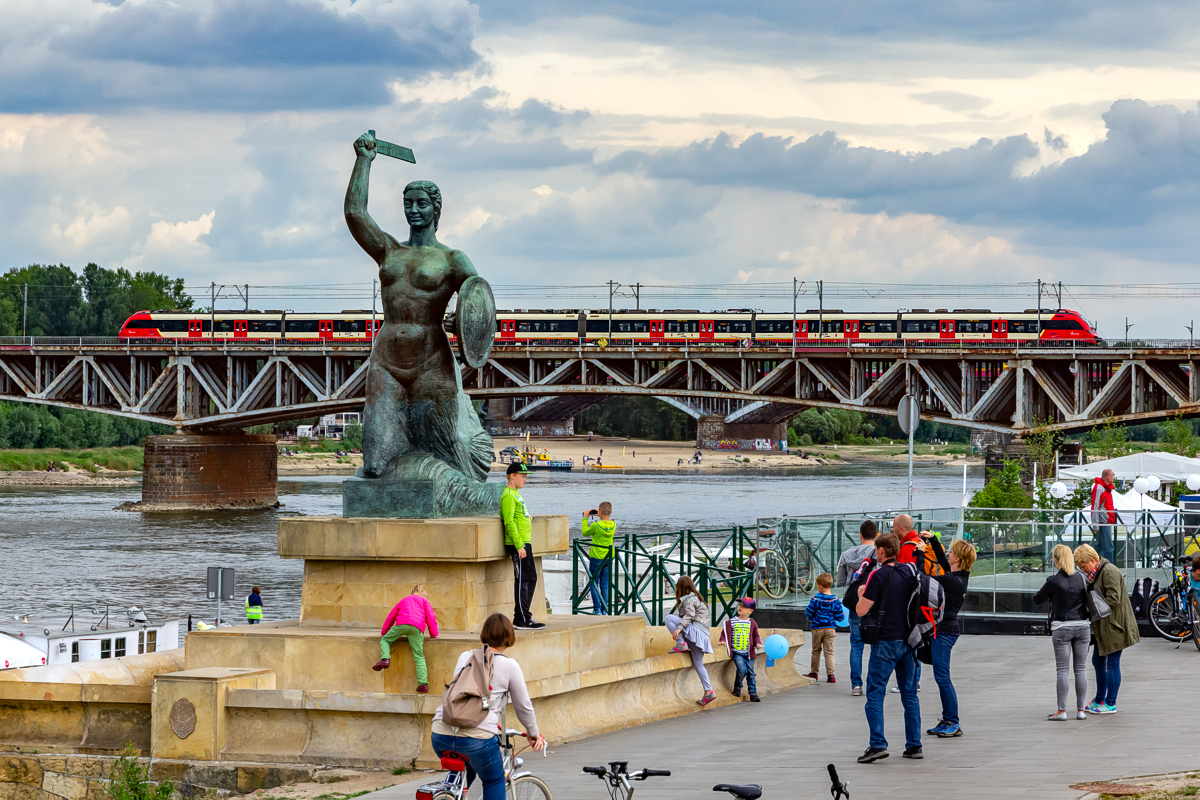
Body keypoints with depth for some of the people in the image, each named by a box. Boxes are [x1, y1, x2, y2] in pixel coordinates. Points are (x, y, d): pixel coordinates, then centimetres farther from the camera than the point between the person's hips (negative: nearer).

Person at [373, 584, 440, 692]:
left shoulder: (404, 601, 37)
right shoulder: (424, 601, 30)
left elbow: (391, 617, 38)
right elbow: (431, 617, 17)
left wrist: (384, 632, 45)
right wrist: (433, 634, 20)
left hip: (402, 624, 1)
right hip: (417, 627, -1)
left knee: (385, 640, 21)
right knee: (419, 656, -2)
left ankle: (385, 659, -8)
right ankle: (423, 683, -13)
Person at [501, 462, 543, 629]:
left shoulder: (516, 493, 18)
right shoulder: (508, 495, -12)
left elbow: (505, 515, 29)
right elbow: (509, 522, -19)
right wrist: (519, 546, -22)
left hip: (525, 543, 10)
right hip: (518, 544, -10)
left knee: (531, 578, 13)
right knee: (522, 580, -8)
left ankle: (524, 616, 18)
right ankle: (522, 619, -5)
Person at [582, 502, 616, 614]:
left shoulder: (596, 525, -18)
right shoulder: (613, 525, -4)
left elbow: (585, 533, -1)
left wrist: (585, 518, 7)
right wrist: (601, 517, 16)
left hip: (596, 558, -5)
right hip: (609, 558, 5)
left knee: (594, 583, 5)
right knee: (605, 584, 11)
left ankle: (597, 609, -1)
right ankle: (604, 609, 11)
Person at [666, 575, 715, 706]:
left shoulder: (690, 599, -4)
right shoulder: (694, 597, 27)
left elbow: (689, 615, -19)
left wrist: (679, 628, -29)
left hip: (696, 630, -10)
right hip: (701, 636, 10)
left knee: (669, 618, -14)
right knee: (698, 664, 10)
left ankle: (681, 645, -17)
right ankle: (708, 692, 4)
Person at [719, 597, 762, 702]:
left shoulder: (752, 623, 7)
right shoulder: (731, 622, 1)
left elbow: (755, 636, 16)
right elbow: (725, 633, 6)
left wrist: (758, 643, -2)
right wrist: (723, 640, -11)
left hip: (748, 653, 2)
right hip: (737, 652, -2)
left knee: (751, 673, 4)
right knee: (742, 670, -20)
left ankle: (753, 693, 12)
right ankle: (737, 687, 4)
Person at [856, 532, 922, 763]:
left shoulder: (878, 576, -12)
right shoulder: (910, 572, 6)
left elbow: (861, 610, -12)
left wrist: (862, 594, 7)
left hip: (886, 642, -6)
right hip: (909, 640, 6)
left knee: (875, 694, -4)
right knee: (910, 694, 11)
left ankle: (878, 744, -15)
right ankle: (914, 745, 10)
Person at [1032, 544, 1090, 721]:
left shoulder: (1053, 581, -10)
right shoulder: (1081, 577, 3)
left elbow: (1037, 599, 2)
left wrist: (1050, 595, 19)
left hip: (1062, 628, -4)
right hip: (1082, 626, 4)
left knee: (1062, 670, 0)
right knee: (1080, 669, 7)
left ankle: (1061, 711, 1)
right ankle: (1081, 710, 9)